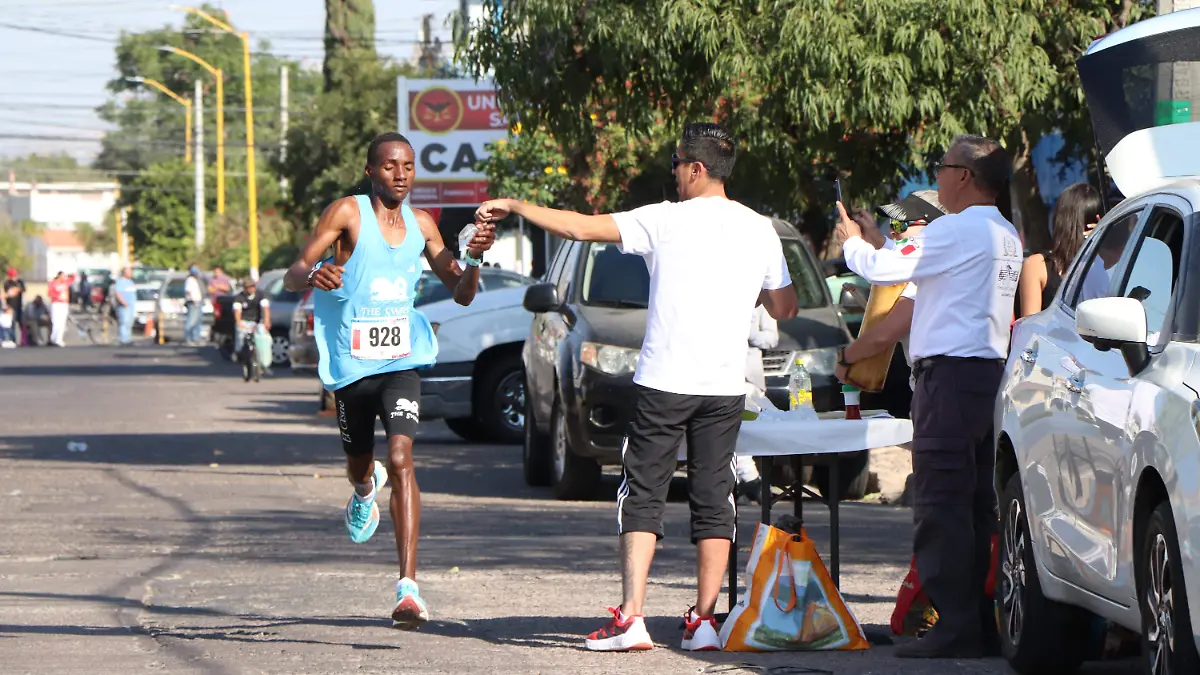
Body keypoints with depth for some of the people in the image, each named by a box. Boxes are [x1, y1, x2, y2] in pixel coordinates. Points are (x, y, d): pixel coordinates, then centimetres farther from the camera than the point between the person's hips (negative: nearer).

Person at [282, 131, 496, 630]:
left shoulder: (421, 226, 6)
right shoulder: (348, 214, -7)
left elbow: (461, 294, 13)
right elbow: (292, 277, -13)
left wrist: (473, 259, -9)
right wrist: (313, 275, -38)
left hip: (401, 362, 1)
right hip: (350, 364, -1)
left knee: (401, 459, -20)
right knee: (359, 466, 17)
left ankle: (408, 586, -26)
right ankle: (366, 489, 59)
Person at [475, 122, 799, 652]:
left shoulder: (667, 220, -5)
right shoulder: (760, 230, 5)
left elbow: (579, 228, -4)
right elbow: (785, 309, 11)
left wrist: (513, 206, 8)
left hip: (664, 384, -3)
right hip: (726, 387, 3)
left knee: (643, 495, 2)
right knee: (713, 499, 8)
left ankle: (630, 618, -7)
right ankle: (704, 621, 4)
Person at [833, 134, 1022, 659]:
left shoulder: (958, 230, -13)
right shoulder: (1006, 236, 16)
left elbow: (886, 270, -9)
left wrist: (852, 243, 11)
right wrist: (879, 240, 29)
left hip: (950, 377, -9)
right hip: (989, 373, 9)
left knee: (942, 505, -8)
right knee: (979, 507, 11)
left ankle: (955, 627, -11)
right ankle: (982, 624, 12)